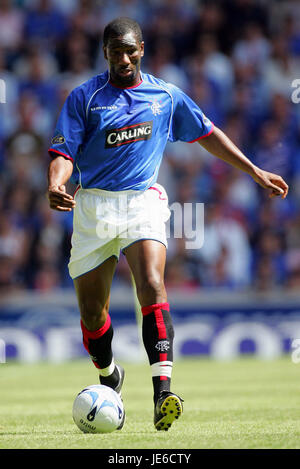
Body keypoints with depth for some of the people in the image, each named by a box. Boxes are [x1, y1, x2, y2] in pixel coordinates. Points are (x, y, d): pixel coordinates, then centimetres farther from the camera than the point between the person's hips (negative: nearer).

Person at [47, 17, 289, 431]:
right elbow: (64, 152, -3)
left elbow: (207, 134, 19)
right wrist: (56, 184, -25)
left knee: (152, 287, -25)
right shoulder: (84, 97, 1)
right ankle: (109, 376, 36)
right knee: (91, 311, 4)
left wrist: (255, 172, 20)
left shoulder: (166, 96, 8)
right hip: (93, 206, 0)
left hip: (143, 200, 0)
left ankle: (163, 393, -34)